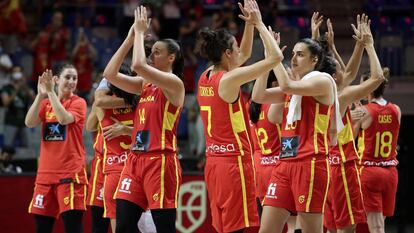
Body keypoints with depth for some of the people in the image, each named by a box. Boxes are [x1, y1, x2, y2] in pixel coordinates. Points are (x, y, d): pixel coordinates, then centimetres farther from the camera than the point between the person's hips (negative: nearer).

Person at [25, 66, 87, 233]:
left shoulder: (78, 103, -1)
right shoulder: (45, 103, 12)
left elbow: (64, 119, -20)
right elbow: (29, 123, -5)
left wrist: (50, 91, -17)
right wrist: (41, 95, -13)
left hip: (70, 172, -5)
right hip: (45, 172, 5)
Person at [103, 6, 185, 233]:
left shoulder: (174, 84, -8)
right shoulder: (145, 84, 16)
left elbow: (138, 65, -22)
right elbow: (109, 73, 8)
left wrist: (140, 32, -9)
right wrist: (130, 38, 6)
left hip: (160, 161, -8)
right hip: (136, 158, 8)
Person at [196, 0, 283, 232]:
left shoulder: (206, 78, 10)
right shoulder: (229, 79, -14)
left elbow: (244, 55, 26)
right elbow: (276, 57, -14)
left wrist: (249, 25, 17)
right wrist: (259, 24, -4)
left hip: (214, 162, 9)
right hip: (234, 162, -9)